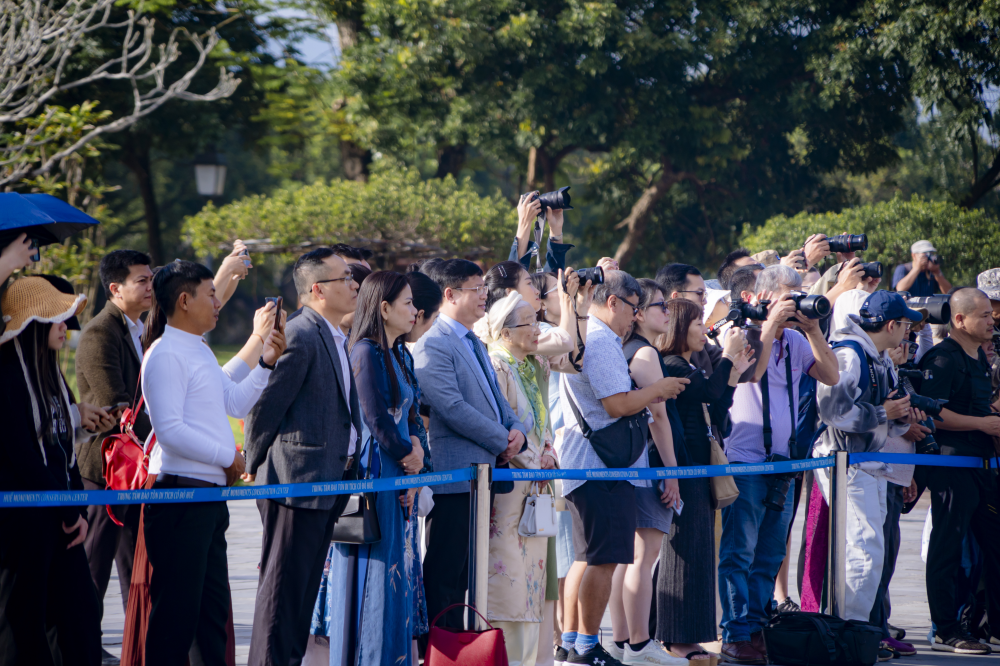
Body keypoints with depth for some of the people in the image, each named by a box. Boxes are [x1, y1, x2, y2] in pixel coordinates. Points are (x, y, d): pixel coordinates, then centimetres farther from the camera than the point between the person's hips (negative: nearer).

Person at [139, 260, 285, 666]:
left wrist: (267, 362, 12)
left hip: (210, 494, 10)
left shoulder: (199, 351, 18)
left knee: (214, 604, 13)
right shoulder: (166, 354, -12)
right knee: (177, 607, -7)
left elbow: (237, 403, 24)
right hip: (180, 492, -10)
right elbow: (169, 429, -19)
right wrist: (229, 457, -13)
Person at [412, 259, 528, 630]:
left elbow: (495, 399, 23)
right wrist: (502, 442, -12)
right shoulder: (433, 345, -11)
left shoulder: (475, 345, 20)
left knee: (464, 573, 11)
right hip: (453, 474, -9)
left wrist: (517, 430, 2)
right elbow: (453, 408, -19)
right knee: (444, 575, -7)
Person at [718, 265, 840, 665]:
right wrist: (771, 324, -17)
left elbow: (830, 376, 9)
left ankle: (757, 628, 14)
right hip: (744, 459, -7)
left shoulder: (796, 341, 13)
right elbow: (752, 371, -21)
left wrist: (813, 328, 1)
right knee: (739, 552, -7)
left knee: (770, 555, 8)